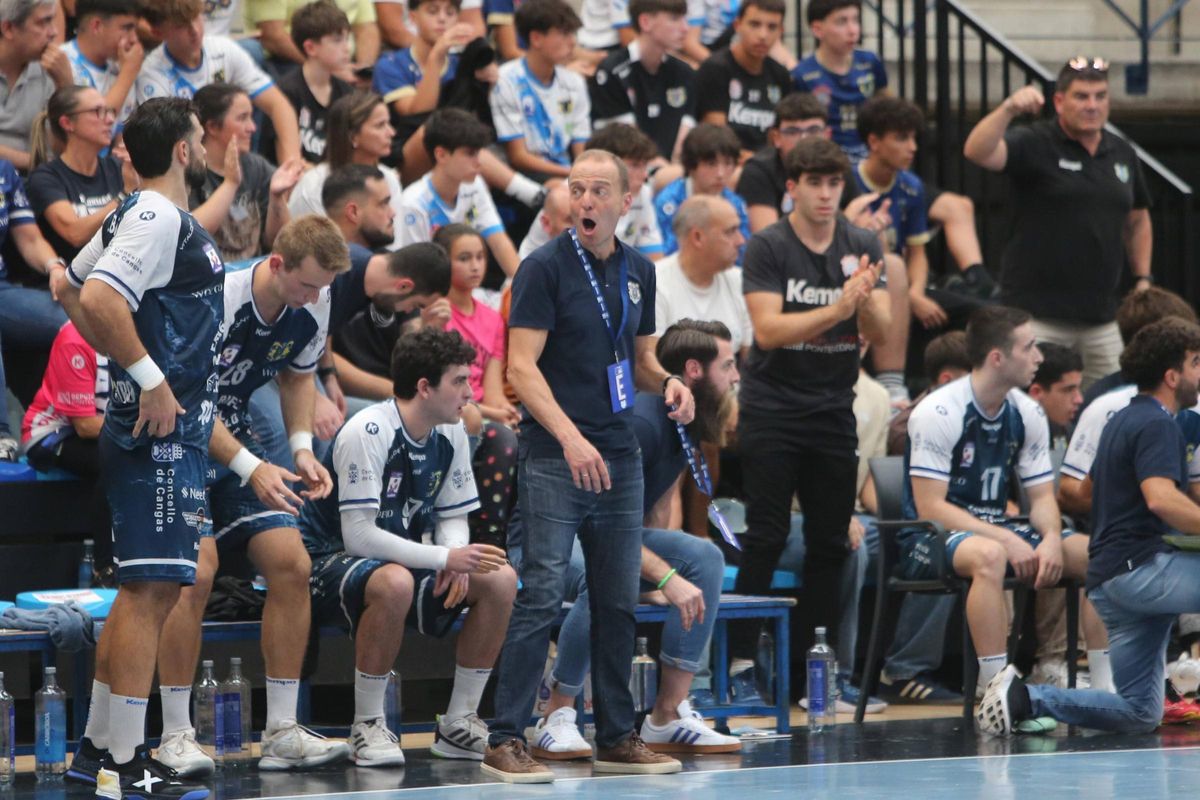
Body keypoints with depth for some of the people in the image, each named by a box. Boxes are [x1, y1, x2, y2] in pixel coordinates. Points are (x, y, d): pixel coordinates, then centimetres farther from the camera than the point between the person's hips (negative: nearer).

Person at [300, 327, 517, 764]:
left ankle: (457, 725, -3)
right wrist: (445, 558, -29)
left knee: (500, 579, -11)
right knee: (394, 583, -40)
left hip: (399, 559, 8)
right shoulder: (368, 432, -23)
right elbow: (359, 535, -27)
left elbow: (453, 517, 10)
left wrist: (456, 562, -14)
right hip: (329, 561, -8)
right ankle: (368, 725, -24)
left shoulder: (451, 434, 2)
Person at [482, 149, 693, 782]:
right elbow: (521, 367, -13)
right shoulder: (545, 267, -7)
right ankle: (505, 741, -8)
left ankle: (616, 739, 17)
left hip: (619, 458, 6)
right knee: (541, 598, -10)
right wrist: (570, 437, -24)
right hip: (554, 459, -6)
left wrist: (667, 383, -1)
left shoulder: (638, 272, 12)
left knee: (618, 602, 9)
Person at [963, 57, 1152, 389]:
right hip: (1038, 313, -6)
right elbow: (977, 151, -23)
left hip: (1101, 319, 6)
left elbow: (1137, 221, 25)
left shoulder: (1122, 153, 13)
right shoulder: (1035, 145, -5)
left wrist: (1143, 280, 16)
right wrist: (1008, 110, -37)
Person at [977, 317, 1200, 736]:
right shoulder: (1157, 425, -9)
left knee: (1141, 713, 12)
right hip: (1140, 566, -10)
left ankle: (1024, 698, 4)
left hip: (1108, 575, 10)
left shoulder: (1121, 421, 21)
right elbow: (1161, 498, -25)